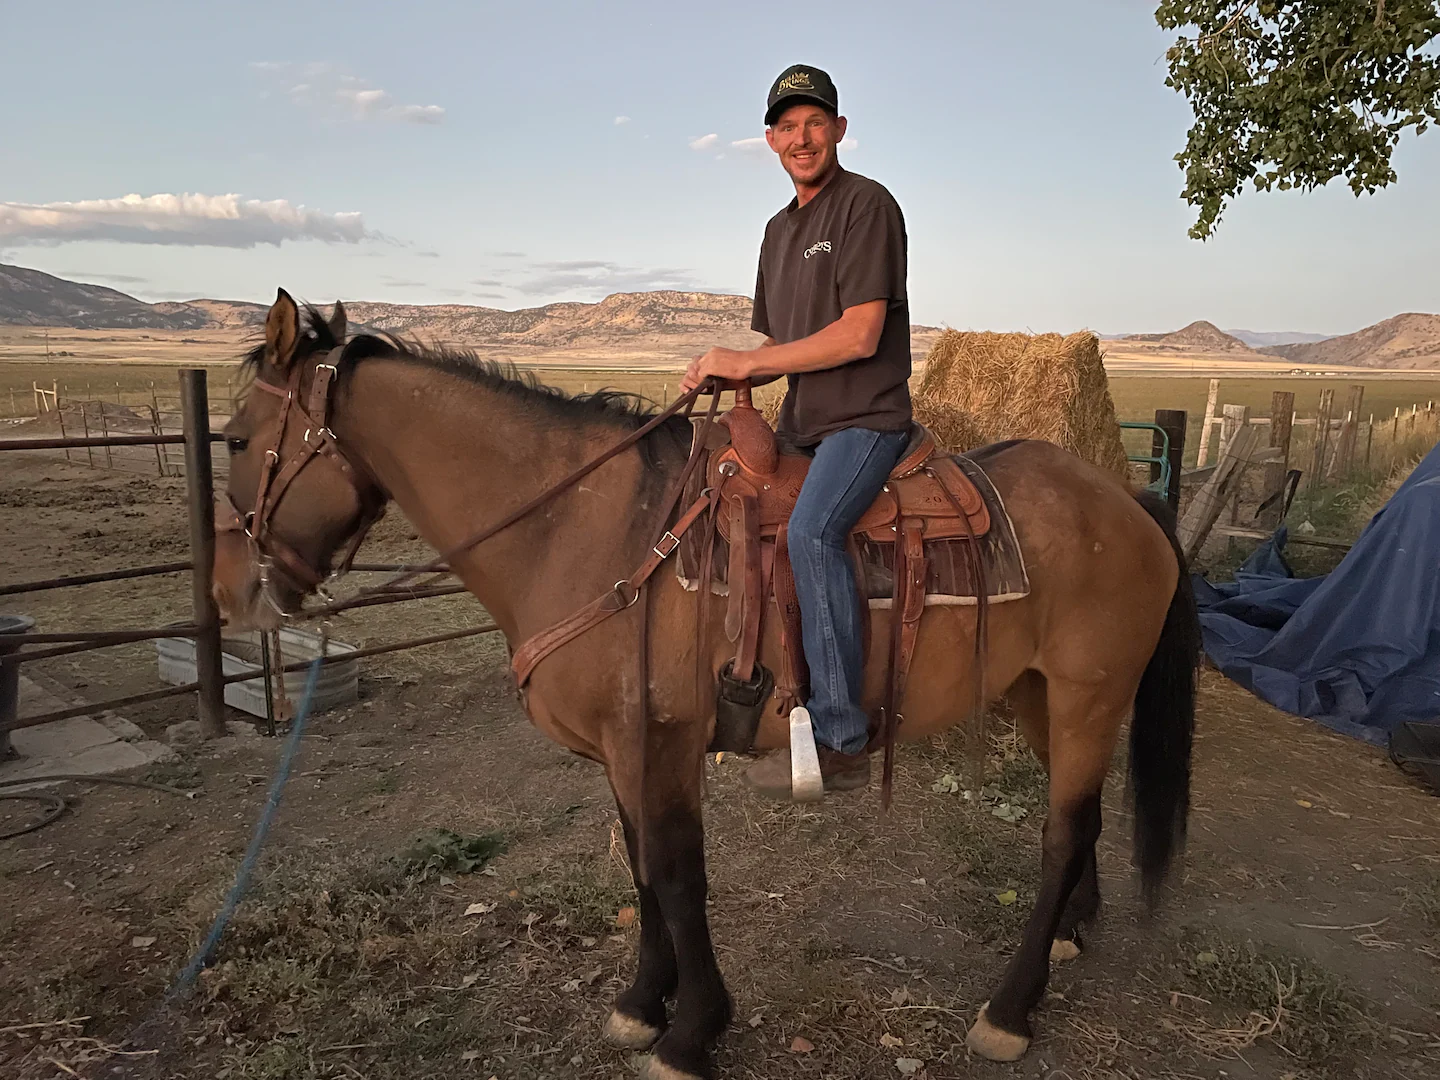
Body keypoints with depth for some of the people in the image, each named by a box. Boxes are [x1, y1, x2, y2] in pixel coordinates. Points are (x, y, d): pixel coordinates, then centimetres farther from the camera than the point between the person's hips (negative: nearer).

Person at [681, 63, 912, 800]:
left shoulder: (867, 205, -7)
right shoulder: (780, 229, 18)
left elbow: (858, 335, -18)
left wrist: (746, 361, -14)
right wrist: (723, 374, -1)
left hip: (866, 419, -9)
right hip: (799, 423, 9)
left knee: (810, 529, -32)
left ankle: (840, 743, -25)